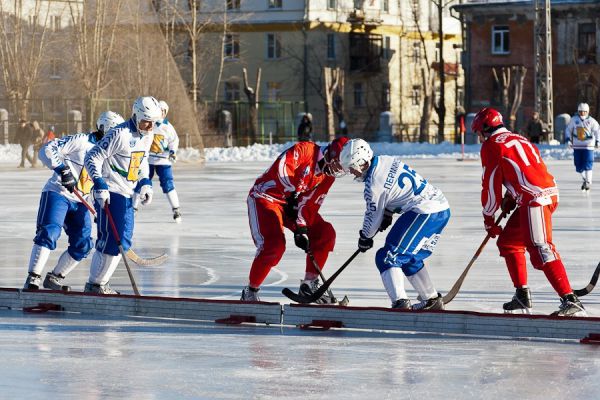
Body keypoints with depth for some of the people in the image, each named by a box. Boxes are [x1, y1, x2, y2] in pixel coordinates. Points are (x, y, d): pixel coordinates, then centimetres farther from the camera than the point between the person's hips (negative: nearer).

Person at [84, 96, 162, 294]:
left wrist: (145, 183, 11)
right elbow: (92, 158, -18)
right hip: (109, 194, -9)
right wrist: (99, 185, -25)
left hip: (127, 195, 9)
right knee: (110, 239, -11)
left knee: (123, 242, 10)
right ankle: (94, 284, 0)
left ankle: (100, 282, 19)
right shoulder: (120, 134, -19)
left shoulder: (148, 135, 8)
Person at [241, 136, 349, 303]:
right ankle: (250, 292, -8)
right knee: (274, 245, -24)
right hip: (265, 196, -8)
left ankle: (309, 284, 12)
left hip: (293, 202, 8)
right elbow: (281, 169, -32)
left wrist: (302, 229, -14)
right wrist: (292, 193, -28)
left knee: (325, 234, 1)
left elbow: (310, 203, -2)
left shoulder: (328, 176, 3)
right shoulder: (306, 150, -20)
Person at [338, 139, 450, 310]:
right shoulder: (387, 160, 11)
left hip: (424, 212, -10)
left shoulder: (374, 184, -13)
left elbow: (373, 216, 0)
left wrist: (365, 238, 17)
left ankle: (400, 303, -22)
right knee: (410, 259, 24)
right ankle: (432, 300, 29)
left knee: (387, 257, -8)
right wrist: (387, 215, 26)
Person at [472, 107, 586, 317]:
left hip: (535, 200, -10)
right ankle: (522, 296, 23)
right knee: (508, 241, 21)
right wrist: (510, 199, 20)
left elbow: (491, 184, 0)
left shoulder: (491, 145, 1)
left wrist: (489, 219, 10)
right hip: (549, 192, 10)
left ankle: (570, 301, -28)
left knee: (540, 250, -18)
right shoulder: (518, 139, 27)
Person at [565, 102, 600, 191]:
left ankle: (588, 182, -1)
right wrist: (568, 139, -2)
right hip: (577, 146, 3)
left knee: (588, 164, -11)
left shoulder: (591, 121, -5)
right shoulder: (574, 120, 1)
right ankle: (585, 179, 28)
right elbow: (568, 129, 10)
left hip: (588, 146, -3)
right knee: (578, 165, 5)